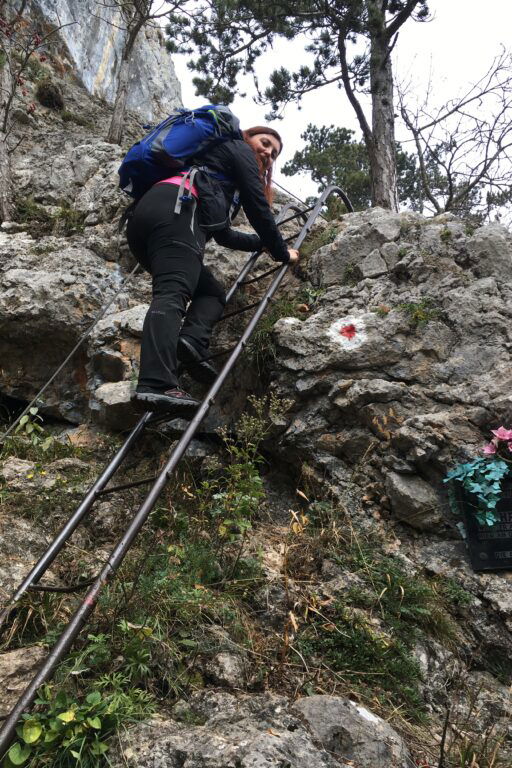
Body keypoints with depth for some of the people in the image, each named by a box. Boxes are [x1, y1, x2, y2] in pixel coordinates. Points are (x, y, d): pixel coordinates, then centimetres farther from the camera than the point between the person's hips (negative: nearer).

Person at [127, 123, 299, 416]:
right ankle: (157, 385, -42)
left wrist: (264, 242, 51)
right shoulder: (239, 148, 20)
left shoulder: (220, 172, 42)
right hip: (174, 211, -8)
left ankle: (189, 341, -18)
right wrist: (281, 251, 21)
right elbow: (257, 207, 11)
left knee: (212, 292, 11)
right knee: (172, 295, -25)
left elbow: (223, 234, 41)